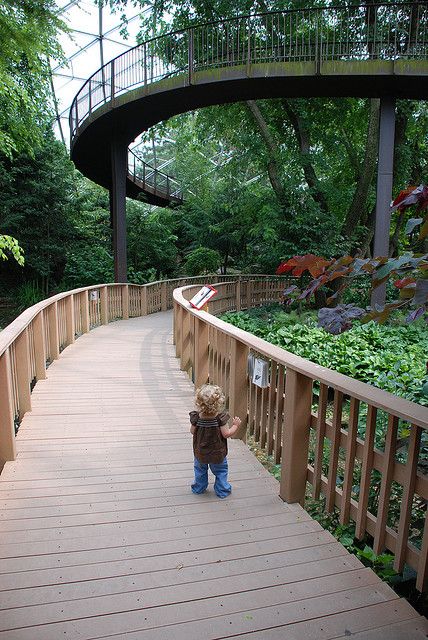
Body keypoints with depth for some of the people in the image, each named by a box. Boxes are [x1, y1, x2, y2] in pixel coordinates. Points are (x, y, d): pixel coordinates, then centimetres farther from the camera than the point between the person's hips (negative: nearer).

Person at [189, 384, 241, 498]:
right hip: (218, 454, -2)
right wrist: (235, 425, -6)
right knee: (220, 471, 21)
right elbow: (226, 434, -20)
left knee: (200, 470, 26)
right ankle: (222, 490, 31)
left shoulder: (196, 417, -19)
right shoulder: (220, 418, -25)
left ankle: (199, 488, 40)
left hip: (200, 453, 2)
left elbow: (192, 432, -7)